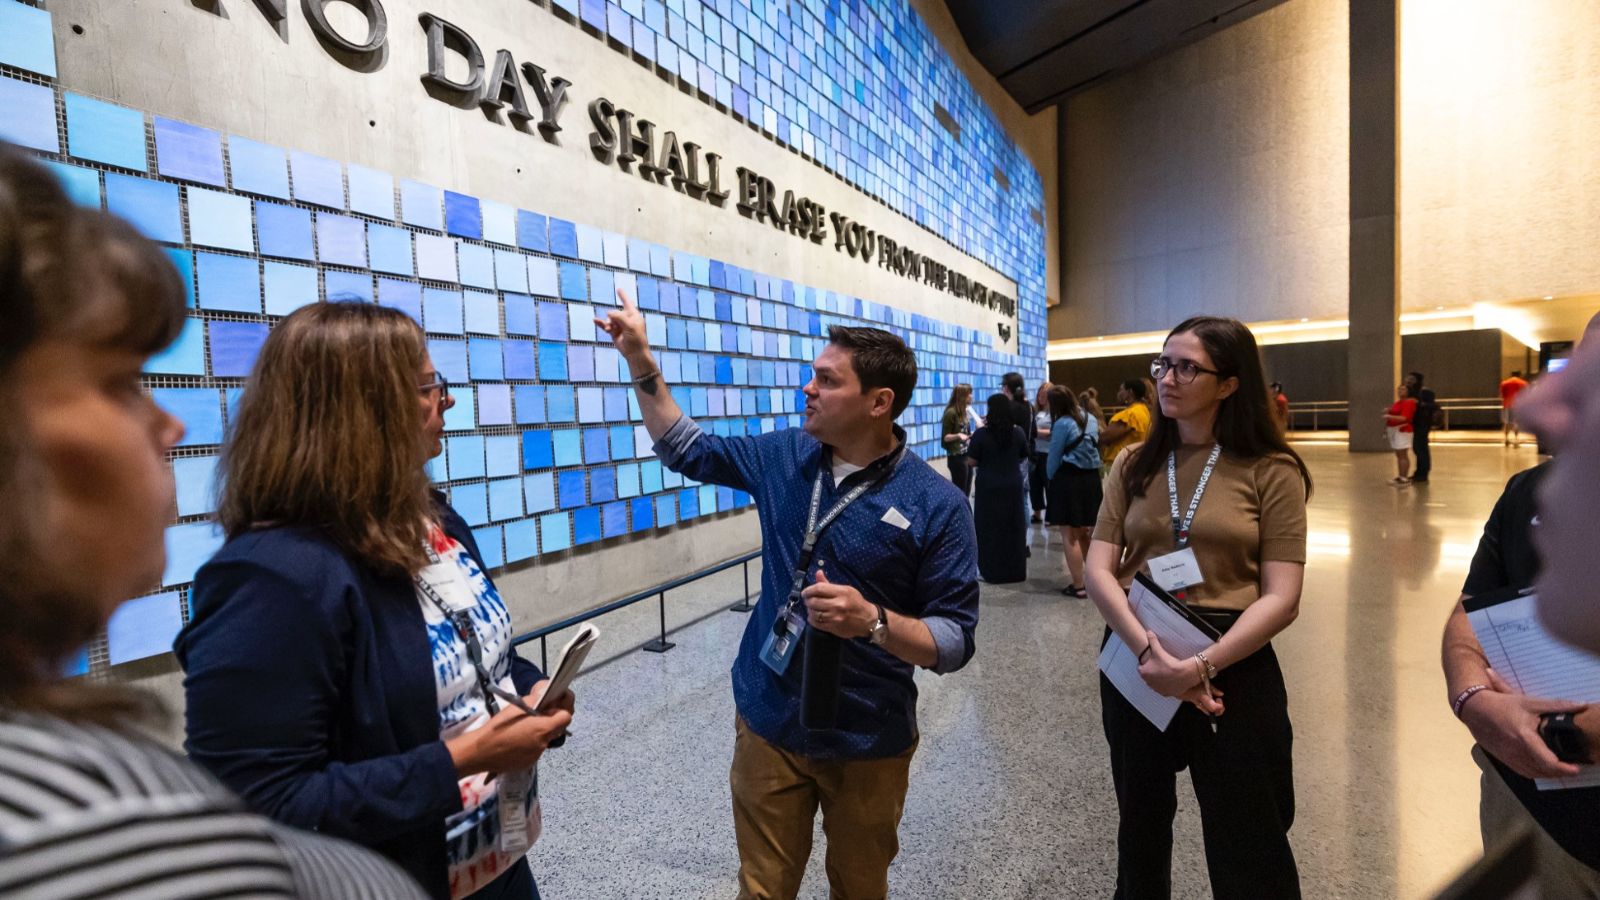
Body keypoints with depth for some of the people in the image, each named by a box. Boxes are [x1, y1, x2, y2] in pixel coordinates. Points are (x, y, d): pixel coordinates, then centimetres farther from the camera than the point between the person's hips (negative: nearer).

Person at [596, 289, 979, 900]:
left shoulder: (937, 505, -17)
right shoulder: (785, 457, -4)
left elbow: (956, 643, -15)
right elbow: (687, 451, 10)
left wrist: (873, 621, -32)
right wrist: (641, 361, 3)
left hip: (867, 744, -2)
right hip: (767, 724, 3)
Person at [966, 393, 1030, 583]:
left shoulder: (981, 434, -14)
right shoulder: (1018, 432, -3)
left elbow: (972, 462, -9)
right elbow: (1024, 455, 11)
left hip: (988, 487, -3)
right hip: (1013, 486, 3)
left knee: (990, 529, 6)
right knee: (1014, 528, 12)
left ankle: (992, 571, 11)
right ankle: (1015, 570, 21)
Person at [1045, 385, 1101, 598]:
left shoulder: (1063, 423, -11)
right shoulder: (1091, 419, 9)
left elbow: (1054, 456, -7)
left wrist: (1051, 477, 8)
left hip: (1068, 480, -7)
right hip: (1092, 478, 7)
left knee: (1070, 536, -1)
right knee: (1084, 534, 17)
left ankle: (1078, 586, 0)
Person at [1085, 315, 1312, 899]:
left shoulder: (1270, 471, -7)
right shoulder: (1133, 465, 2)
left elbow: (1281, 597, -12)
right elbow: (1099, 571, -6)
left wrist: (1202, 665, -23)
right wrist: (1149, 651, -20)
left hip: (1234, 666, -3)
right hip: (1135, 661, 3)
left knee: (1247, 853, 14)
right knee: (1141, 825, 24)